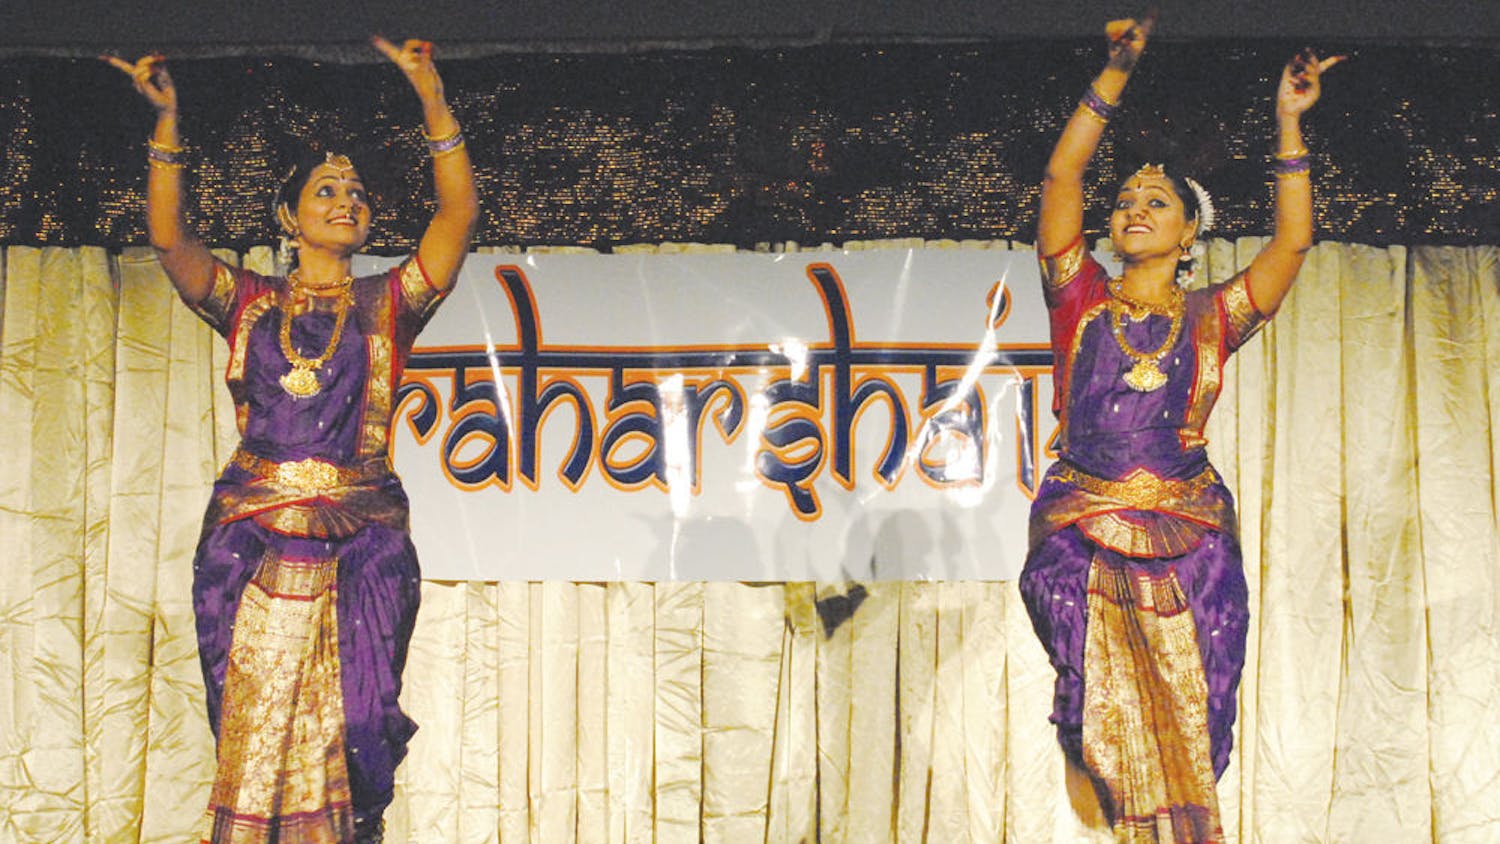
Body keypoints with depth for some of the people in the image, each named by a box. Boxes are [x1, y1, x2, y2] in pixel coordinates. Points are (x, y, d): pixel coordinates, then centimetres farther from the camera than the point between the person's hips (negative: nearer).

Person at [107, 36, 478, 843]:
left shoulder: (386, 305, 10)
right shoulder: (249, 302, 13)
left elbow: (458, 212, -1)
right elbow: (168, 237, -1)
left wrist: (432, 98, -9)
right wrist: (167, 121, -10)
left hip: (359, 549, -1)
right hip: (251, 547, 1)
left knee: (343, 734, -2)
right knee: (250, 731, 0)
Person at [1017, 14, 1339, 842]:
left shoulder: (1210, 318, 9)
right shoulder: (1081, 302, 8)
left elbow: (1292, 242, 1)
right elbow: (1060, 176, 1)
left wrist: (1289, 124, -1)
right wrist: (1117, 70, -4)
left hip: (1187, 550, 0)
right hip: (1082, 547, 0)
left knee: (1183, 734, 2)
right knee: (1112, 735, 0)